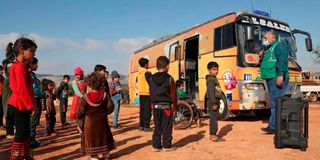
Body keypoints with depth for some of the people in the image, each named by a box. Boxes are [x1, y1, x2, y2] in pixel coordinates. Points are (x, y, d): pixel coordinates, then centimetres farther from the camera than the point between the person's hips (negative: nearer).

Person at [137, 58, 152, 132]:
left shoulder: (139, 73, 12)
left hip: (141, 93, 8)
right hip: (147, 93, -8)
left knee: (142, 110, 13)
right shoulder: (147, 73, -13)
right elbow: (151, 83, -15)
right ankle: (146, 126, -3)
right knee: (147, 110, -4)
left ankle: (141, 125, 17)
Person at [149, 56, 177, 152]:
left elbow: (151, 93, 7)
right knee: (167, 127, 6)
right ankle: (167, 146, 14)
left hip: (156, 106, 4)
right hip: (167, 106, -4)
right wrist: (175, 106, 3)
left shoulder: (152, 79, 2)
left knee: (157, 127, 12)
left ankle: (156, 146, 17)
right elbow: (173, 94, -7)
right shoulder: (169, 78, -10)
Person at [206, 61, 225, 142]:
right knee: (213, 118, -6)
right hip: (212, 102, -10)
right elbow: (210, 92, -21)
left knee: (214, 118, 13)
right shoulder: (211, 79, -14)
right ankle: (213, 136, 0)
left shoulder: (214, 78, 17)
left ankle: (212, 135, 21)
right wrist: (214, 103, -24)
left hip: (215, 101, 10)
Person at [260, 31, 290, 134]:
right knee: (275, 103, 10)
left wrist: (280, 75, -26)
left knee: (276, 102, -11)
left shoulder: (279, 46, -2)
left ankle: (273, 126, -13)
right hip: (271, 78, 10)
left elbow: (283, 61, -17)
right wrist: (262, 57, 18)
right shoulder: (269, 49, 27)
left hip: (277, 78, -10)